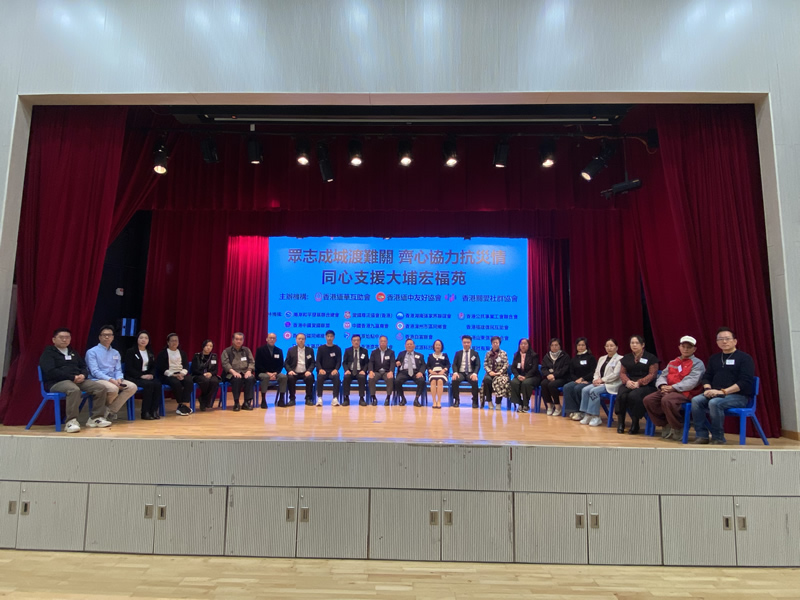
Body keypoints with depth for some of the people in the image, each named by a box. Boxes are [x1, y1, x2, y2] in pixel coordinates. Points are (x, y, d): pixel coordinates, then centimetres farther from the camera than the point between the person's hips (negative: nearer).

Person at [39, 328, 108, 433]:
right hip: (57, 382, -6)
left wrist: (83, 375, -5)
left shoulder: (73, 353, 26)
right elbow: (51, 372, -11)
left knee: (100, 388, -17)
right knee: (74, 390, -40)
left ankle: (96, 418, -10)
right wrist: (72, 377, -17)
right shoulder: (48, 353, 4)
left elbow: (84, 367, 21)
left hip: (78, 380, 6)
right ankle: (71, 421, -33)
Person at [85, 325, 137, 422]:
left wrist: (119, 379, -12)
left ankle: (109, 411, -14)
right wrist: (111, 380, -23)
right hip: (97, 380, -6)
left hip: (114, 380, 6)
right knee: (113, 388, -37)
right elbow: (95, 372, -11)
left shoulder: (116, 353, 17)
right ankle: (103, 409, -5)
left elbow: (118, 370, 12)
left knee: (132, 387, -21)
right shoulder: (92, 352, 0)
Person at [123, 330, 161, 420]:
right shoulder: (130, 352, 2)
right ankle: (145, 413, -27)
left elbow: (153, 367, 17)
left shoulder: (150, 353, 19)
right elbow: (129, 369, -7)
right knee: (149, 385, -34)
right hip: (133, 377, -5)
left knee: (158, 384, -28)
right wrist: (141, 376, -19)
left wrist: (151, 374, -6)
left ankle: (154, 410, -25)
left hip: (148, 376, 5)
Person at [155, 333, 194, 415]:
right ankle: (183, 405, -24)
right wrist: (173, 375, -18)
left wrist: (182, 374, -13)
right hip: (168, 375, -3)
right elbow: (161, 368, -4)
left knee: (189, 381, -30)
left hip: (181, 374, 3)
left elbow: (186, 366, 11)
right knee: (176, 383, -36)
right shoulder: (162, 353, 8)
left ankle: (184, 405, -30)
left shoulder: (182, 353, 20)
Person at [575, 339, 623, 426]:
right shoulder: (602, 358, 22)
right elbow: (597, 372, 16)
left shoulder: (620, 359, 0)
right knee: (585, 390, -19)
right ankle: (586, 414, -17)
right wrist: (596, 379, -6)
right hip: (600, 383, 7)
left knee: (594, 391, -30)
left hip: (611, 384, -7)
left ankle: (595, 417, -22)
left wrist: (602, 380, -15)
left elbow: (615, 374, -11)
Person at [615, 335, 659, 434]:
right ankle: (620, 423, -21)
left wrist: (639, 382, -18)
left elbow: (652, 374, -5)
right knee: (621, 395, -30)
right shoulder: (626, 358, 19)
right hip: (629, 384, 4)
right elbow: (622, 372, 12)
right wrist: (627, 381, -11)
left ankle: (635, 424, -20)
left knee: (634, 396, -36)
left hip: (646, 385, -3)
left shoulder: (651, 358, 5)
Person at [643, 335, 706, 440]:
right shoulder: (672, 363, 23)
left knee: (667, 400, -35)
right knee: (648, 399, -17)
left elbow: (691, 381, -11)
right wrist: (663, 385, -7)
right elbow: (662, 376, 17)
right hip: (667, 390, 6)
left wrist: (673, 387, -19)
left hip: (685, 392, -6)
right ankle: (665, 425, -1)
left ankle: (678, 429, -12)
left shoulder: (697, 363, 3)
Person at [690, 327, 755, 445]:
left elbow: (745, 382, -12)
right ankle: (701, 435, -16)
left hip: (738, 396, -5)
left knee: (714, 403, -34)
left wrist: (723, 391, -21)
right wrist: (708, 389, -5)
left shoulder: (744, 358, -1)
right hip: (715, 394, 6)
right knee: (696, 400, -23)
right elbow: (706, 377, 18)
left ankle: (718, 438, -17)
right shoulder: (714, 358, 19)